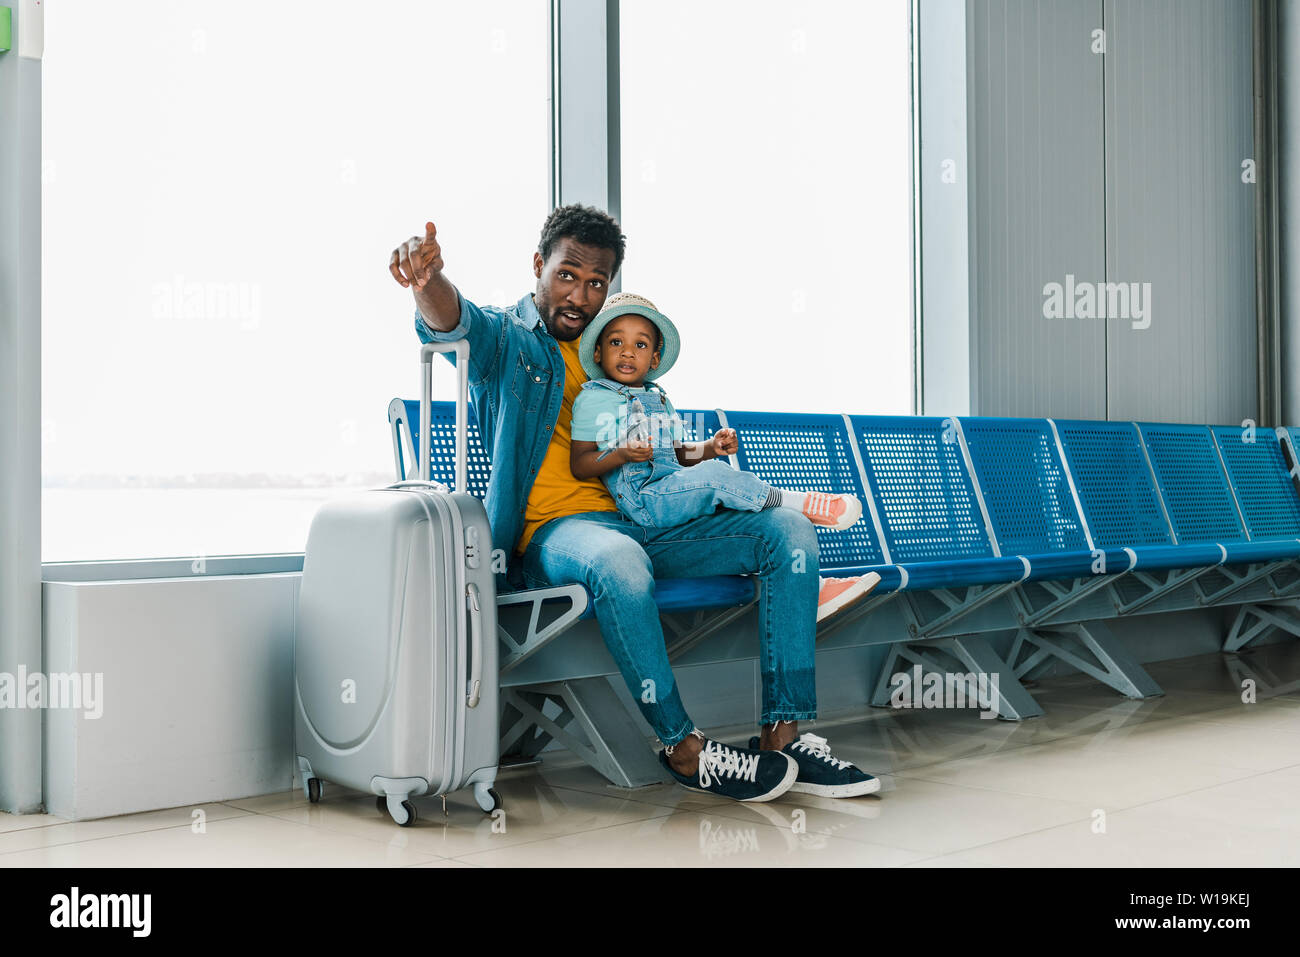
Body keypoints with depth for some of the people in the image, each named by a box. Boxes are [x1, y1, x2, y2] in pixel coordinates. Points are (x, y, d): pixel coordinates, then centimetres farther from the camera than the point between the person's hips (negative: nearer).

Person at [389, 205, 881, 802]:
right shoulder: (503, 338, 6)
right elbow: (450, 321, -19)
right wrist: (429, 281, -43)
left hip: (645, 525, 7)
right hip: (551, 532, -6)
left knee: (789, 530, -10)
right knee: (618, 560, -42)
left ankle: (784, 734, -15)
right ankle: (682, 747, -26)